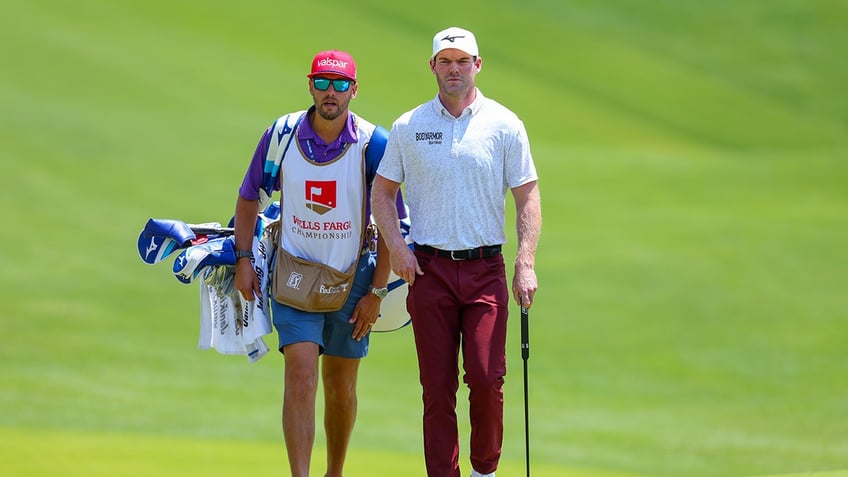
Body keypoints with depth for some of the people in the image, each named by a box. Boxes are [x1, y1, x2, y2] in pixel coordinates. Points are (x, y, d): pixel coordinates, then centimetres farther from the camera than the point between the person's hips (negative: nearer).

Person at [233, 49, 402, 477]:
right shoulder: (282, 134, -7)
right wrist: (243, 259, 0)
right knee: (301, 375, -15)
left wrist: (377, 292, -6)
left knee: (341, 388, 9)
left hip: (352, 278, 0)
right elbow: (249, 197, 8)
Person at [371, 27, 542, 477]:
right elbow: (382, 191, 12)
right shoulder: (408, 127, 5)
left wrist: (526, 264, -6)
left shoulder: (505, 125, 3)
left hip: (486, 270, -1)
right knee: (437, 387, 0)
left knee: (486, 379, -9)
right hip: (429, 270, 1)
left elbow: (527, 196, 3)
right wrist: (395, 246, -3)